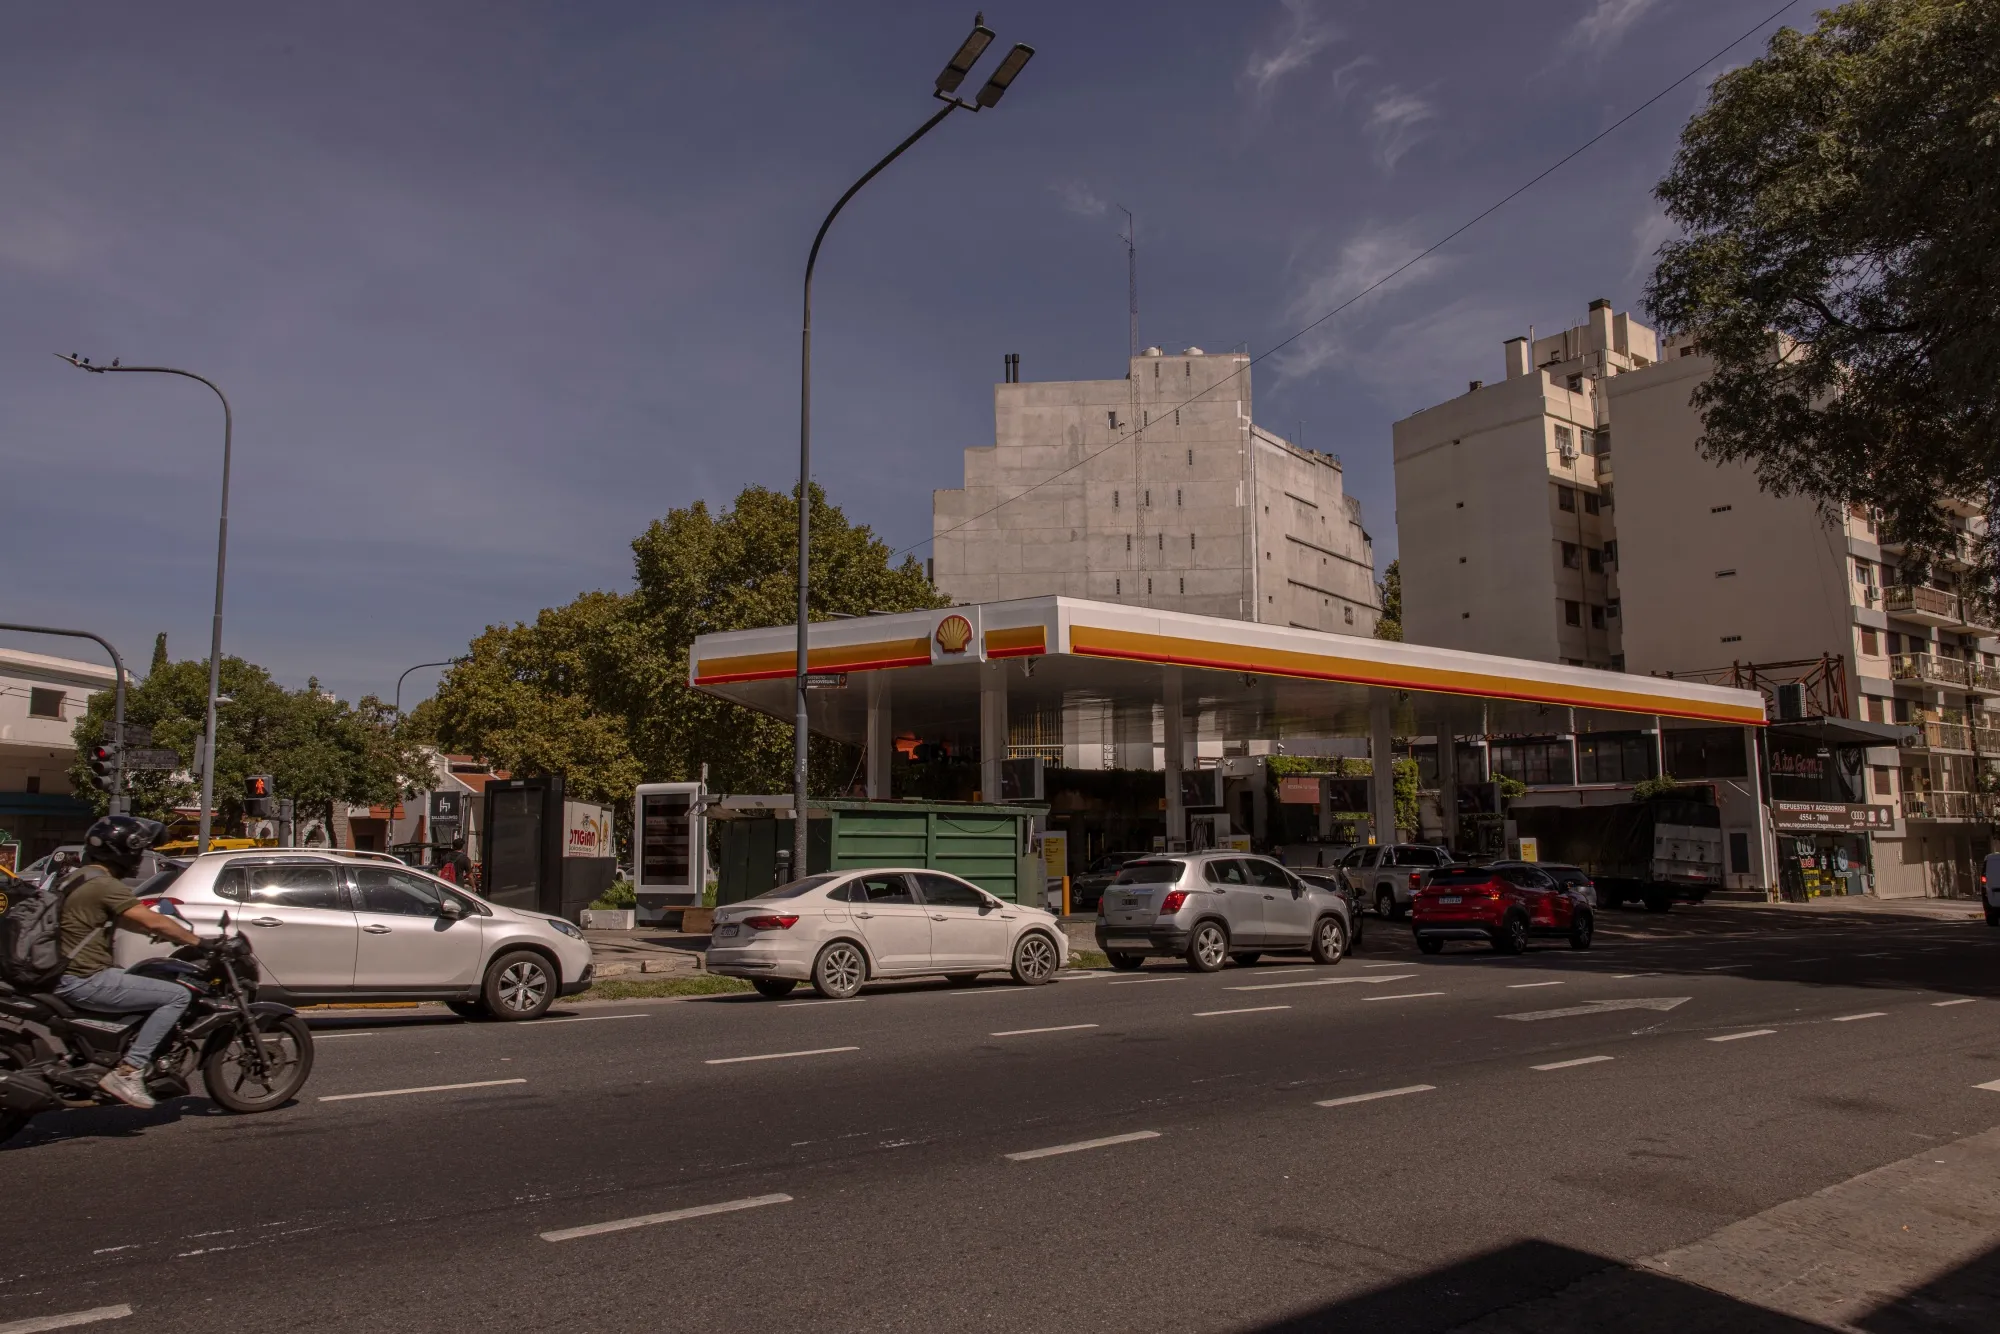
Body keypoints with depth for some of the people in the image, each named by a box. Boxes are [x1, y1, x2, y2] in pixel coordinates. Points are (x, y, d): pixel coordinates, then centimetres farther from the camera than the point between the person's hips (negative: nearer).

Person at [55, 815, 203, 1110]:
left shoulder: (78, 877, 14)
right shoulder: (105, 885, -17)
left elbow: (119, 920, 25)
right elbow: (152, 921, -21)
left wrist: (159, 931, 21)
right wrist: (198, 941, -13)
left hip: (67, 975, 11)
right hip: (86, 982, -11)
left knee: (157, 978, 27)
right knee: (178, 995, -14)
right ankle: (127, 1072, -15)